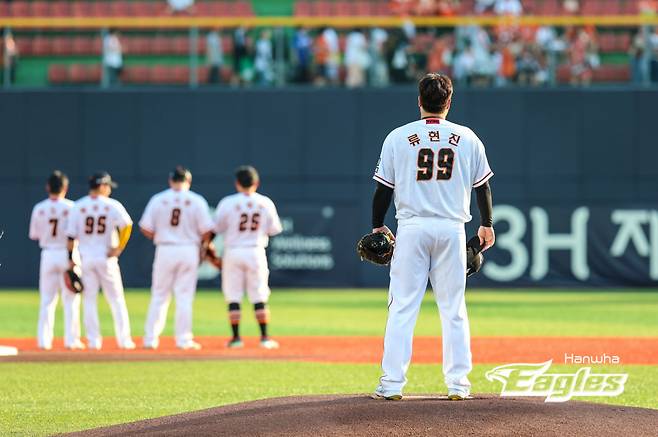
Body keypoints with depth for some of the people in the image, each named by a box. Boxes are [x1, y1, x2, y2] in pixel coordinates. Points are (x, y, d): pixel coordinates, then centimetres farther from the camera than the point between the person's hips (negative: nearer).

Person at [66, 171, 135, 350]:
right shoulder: (112, 205, -4)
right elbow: (127, 226, -17)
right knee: (116, 298, 5)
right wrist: (119, 248, -9)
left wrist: (71, 258, 6)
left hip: (86, 257, 2)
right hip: (106, 256, -2)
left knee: (89, 300, 8)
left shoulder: (78, 206, 3)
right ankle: (123, 340, 1)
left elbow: (71, 235, 1)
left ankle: (93, 340, 4)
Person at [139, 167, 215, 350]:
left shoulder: (158, 199, 0)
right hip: (189, 251, -1)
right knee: (185, 297, 4)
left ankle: (150, 338, 7)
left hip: (165, 251, 1)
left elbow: (145, 229, -3)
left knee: (159, 296, 8)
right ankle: (183, 340, 4)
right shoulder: (197, 201, -2)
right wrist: (199, 241, 13)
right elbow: (206, 231, -6)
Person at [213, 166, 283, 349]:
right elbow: (274, 229, 6)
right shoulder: (265, 203, -1)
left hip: (233, 253, -1)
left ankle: (236, 337, 2)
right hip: (256, 252, 2)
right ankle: (264, 337, 4)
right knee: (259, 297, 6)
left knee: (233, 297, 4)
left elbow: (216, 229, -3)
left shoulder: (228, 203, -7)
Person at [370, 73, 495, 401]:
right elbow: (482, 185, 10)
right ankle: (457, 383, 5)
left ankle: (392, 383, -4)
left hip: (412, 229, -1)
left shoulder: (398, 137, -1)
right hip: (452, 229, 1)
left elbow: (384, 187, 2)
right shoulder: (467, 138, 3)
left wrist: (377, 226, 12)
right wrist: (487, 225, 22)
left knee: (402, 307, 0)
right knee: (453, 309, 6)